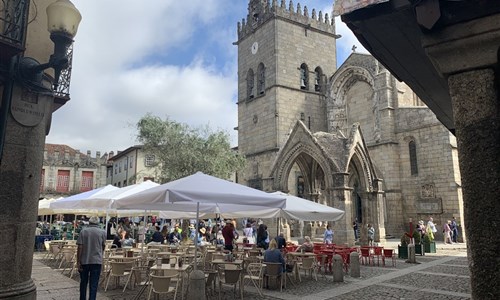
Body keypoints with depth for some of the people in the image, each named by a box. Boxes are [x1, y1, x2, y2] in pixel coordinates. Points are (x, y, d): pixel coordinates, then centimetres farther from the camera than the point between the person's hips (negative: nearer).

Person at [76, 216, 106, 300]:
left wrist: (78, 262, -2)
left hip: (84, 261, 1)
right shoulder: (102, 232, -1)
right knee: (93, 284, 3)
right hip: (97, 261, -1)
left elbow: (79, 247, -7)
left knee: (83, 282, 18)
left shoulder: (83, 231, -1)